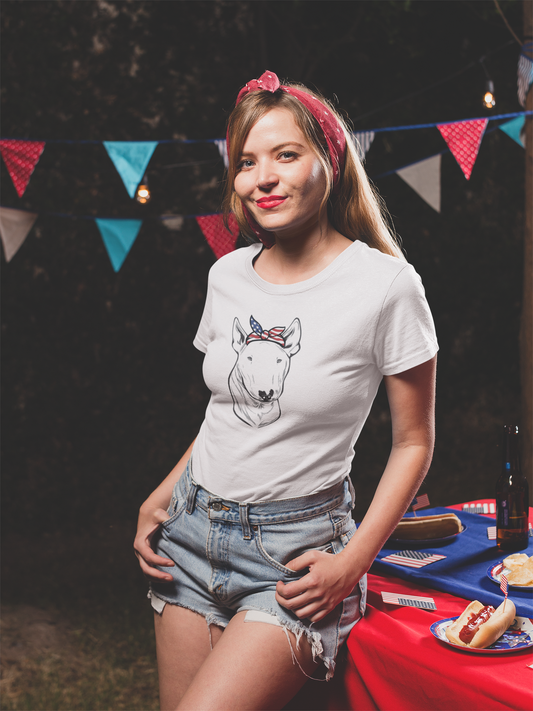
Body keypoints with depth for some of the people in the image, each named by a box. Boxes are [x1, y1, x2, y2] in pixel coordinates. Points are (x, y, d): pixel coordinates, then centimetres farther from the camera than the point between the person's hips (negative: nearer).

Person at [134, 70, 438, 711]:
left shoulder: (386, 285, -13)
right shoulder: (227, 274, 3)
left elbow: (413, 442, -6)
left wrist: (353, 562, -13)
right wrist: (161, 498, 5)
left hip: (295, 545, -5)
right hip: (193, 523, 5)